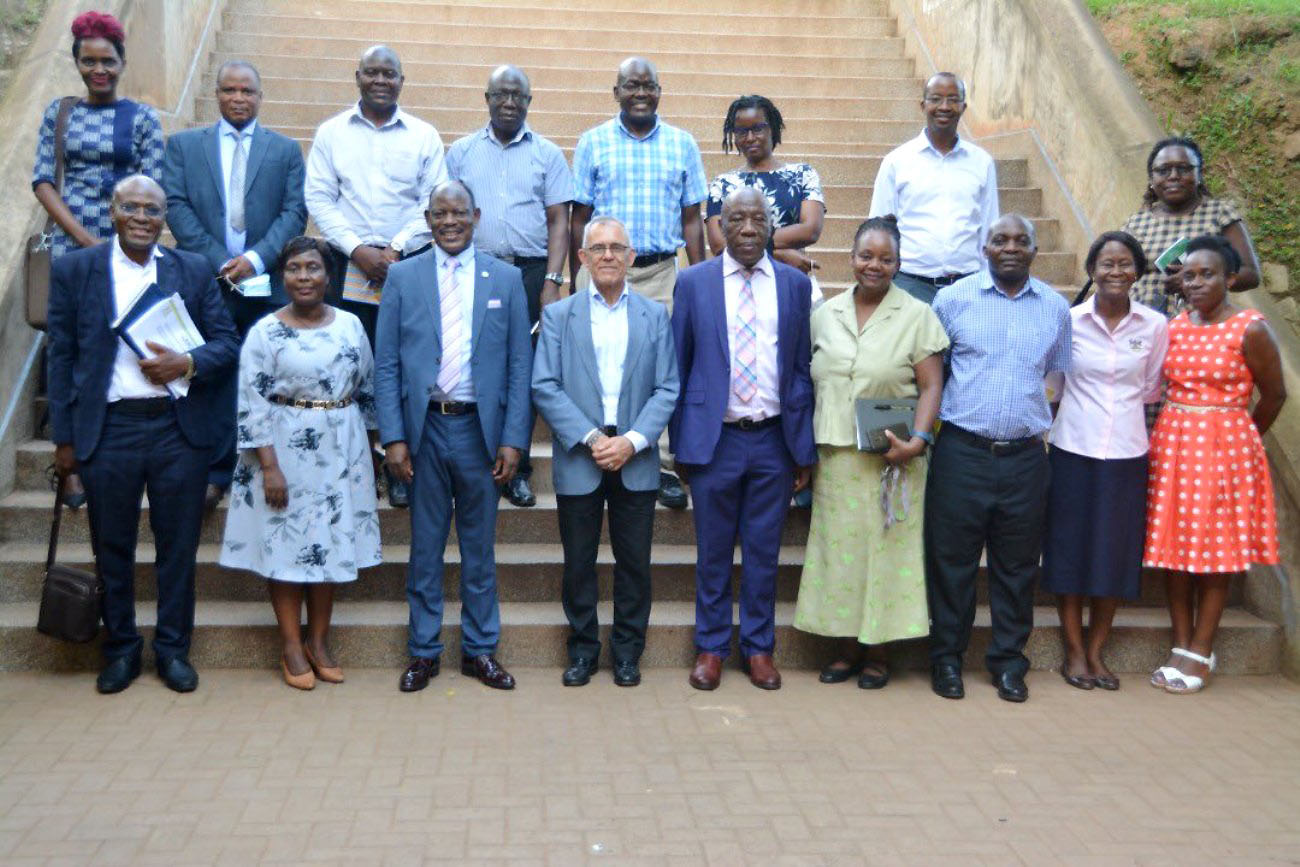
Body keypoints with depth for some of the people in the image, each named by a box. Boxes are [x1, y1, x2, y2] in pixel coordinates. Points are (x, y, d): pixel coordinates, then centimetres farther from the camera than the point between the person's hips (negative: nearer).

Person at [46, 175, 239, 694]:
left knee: (178, 545, 8)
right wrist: (64, 436, 0)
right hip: (107, 429, 0)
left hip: (180, 427, 1)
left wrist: (187, 364, -15)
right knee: (112, 548, 10)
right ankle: (120, 649, 26)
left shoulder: (193, 270, 6)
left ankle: (173, 648, 22)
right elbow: (61, 356, 3)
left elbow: (228, 342, 6)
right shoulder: (73, 270, 4)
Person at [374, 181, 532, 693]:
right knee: (425, 546, 9)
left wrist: (513, 438, -5)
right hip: (423, 427, 0)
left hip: (481, 428, 0)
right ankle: (423, 651, 21)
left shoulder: (506, 279, 5)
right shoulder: (402, 277, 4)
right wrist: (393, 437, -6)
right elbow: (386, 365, 2)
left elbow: (519, 366, 3)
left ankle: (479, 649, 23)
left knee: (479, 546, 10)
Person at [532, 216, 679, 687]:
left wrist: (631, 441, -12)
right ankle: (583, 648, 22)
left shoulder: (655, 316, 7)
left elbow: (667, 389, 1)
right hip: (577, 459, -1)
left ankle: (627, 651, 21)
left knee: (634, 561, 7)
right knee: (579, 562, 7)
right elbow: (545, 387, -4)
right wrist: (590, 438, -13)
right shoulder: (558, 315, 4)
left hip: (636, 460, 1)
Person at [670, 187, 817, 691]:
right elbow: (678, 366, 4)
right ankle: (711, 647, 24)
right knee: (713, 552, 9)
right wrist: (679, 443, 2)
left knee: (764, 552, 10)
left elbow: (802, 370, 7)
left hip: (774, 440, 1)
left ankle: (759, 648, 24)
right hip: (715, 438, -1)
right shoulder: (693, 282, 1)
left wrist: (804, 447, 5)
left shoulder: (795, 285, 5)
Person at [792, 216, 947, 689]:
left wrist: (917, 441, -18)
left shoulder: (916, 315, -1)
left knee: (885, 551, 2)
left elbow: (931, 387, -4)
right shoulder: (825, 313, 8)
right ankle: (848, 650, 20)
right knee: (839, 549, 6)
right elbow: (812, 383, 12)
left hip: (890, 460, -3)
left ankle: (878, 654, 16)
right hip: (834, 456, 3)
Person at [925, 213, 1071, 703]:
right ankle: (947, 658, 17)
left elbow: (1058, 377, 20)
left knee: (1017, 565, 9)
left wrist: (1044, 422, 11)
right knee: (951, 558, 3)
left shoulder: (1055, 308, 9)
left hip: (1025, 456, 2)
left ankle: (1008, 662, 22)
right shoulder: (953, 299, 1)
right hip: (962, 451, -2)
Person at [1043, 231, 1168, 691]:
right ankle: (1074, 652, 18)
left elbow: (1150, 388, 12)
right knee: (1069, 548, 4)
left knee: (1116, 553, 6)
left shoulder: (1155, 326, 0)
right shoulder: (1069, 320, -3)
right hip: (1073, 449, -1)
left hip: (1126, 453, 1)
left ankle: (1095, 651, 21)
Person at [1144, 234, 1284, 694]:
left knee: (1215, 553, 3)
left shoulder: (1249, 329, -8)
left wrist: (1240, 440, 11)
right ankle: (1181, 646, 18)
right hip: (1170, 443, 5)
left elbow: (1273, 396, 1)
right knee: (1173, 546, 6)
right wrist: (1175, 433, 5)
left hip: (1225, 446, -4)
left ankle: (1201, 652, 13)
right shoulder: (1173, 327, 5)